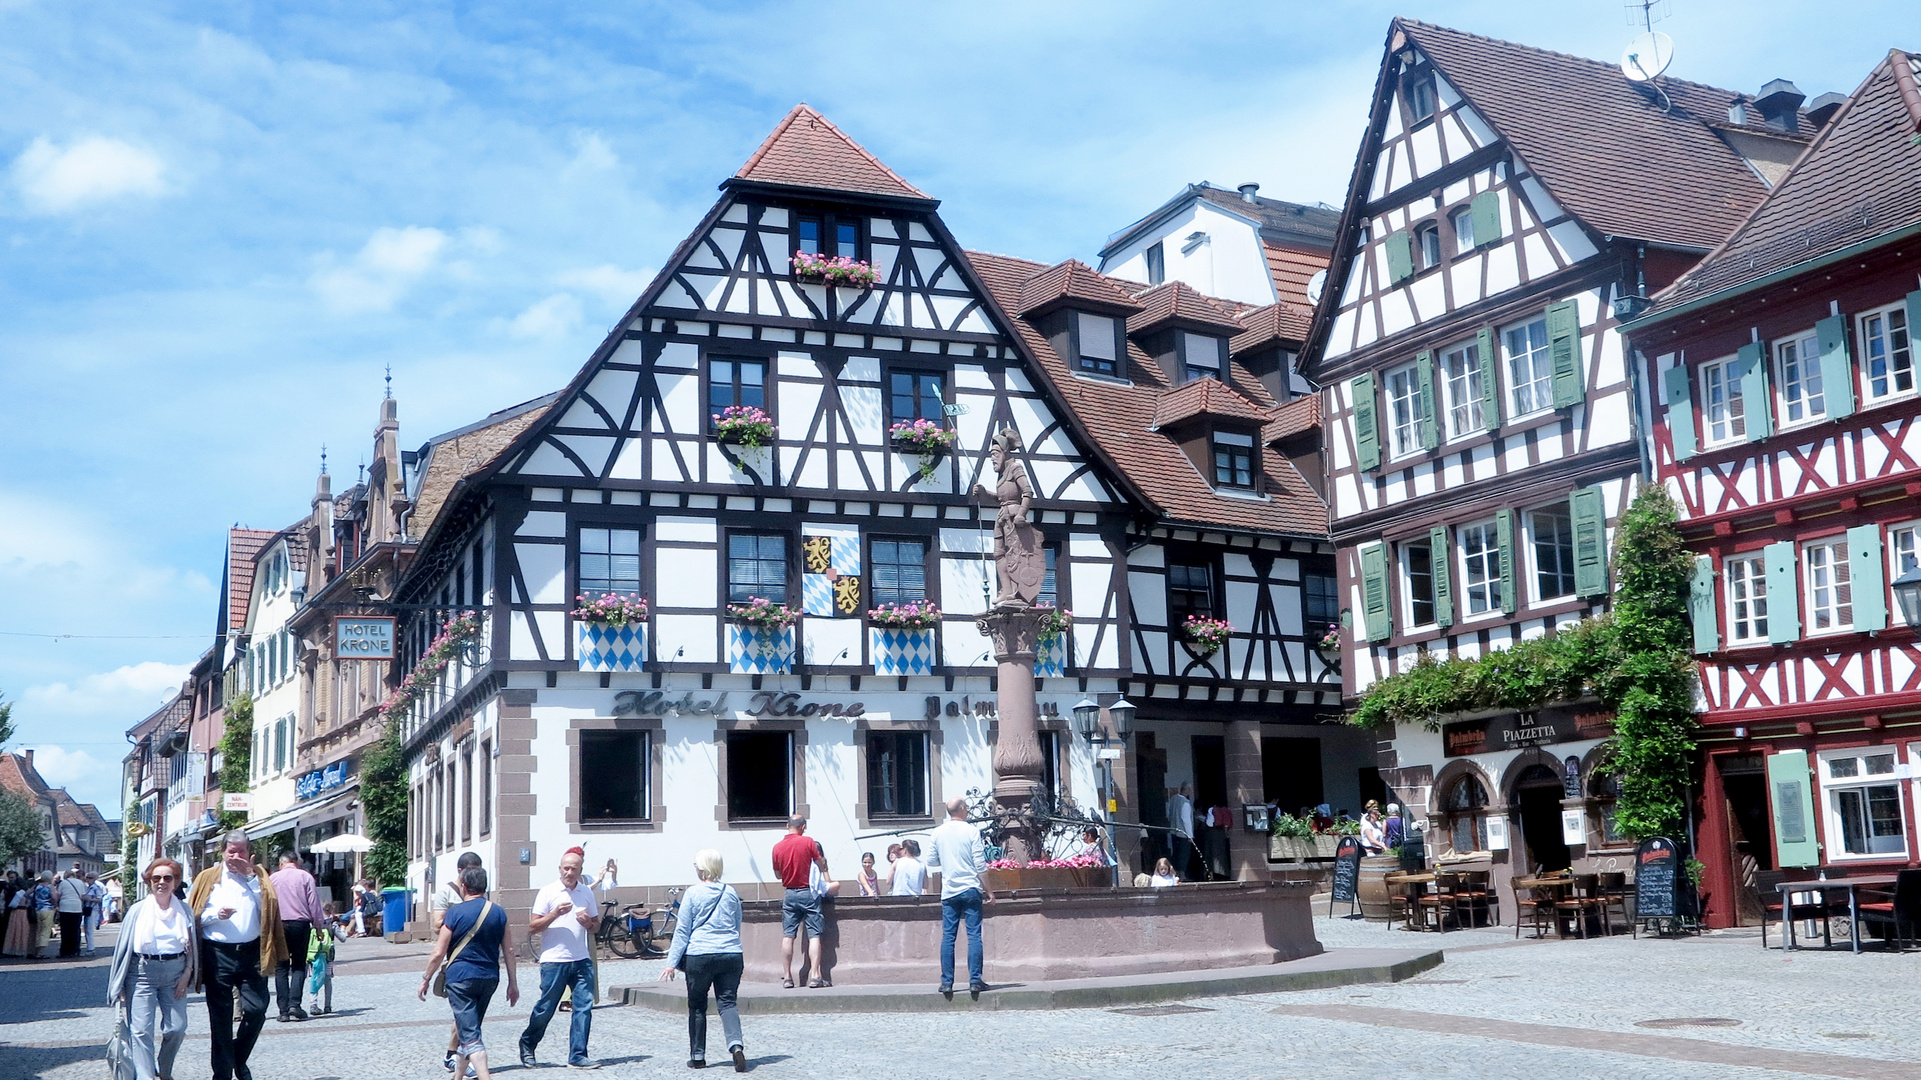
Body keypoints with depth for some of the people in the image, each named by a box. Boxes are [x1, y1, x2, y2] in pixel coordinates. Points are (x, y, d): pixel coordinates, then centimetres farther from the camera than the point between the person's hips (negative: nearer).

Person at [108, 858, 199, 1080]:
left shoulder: (184, 911, 8)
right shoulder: (138, 910, 3)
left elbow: (192, 946, 12)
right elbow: (123, 946, 5)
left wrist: (187, 973, 0)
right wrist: (120, 984, 3)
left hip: (174, 972, 2)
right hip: (143, 972, -2)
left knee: (176, 1028, -1)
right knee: (141, 1030, -9)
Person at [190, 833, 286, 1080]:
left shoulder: (258, 875, 11)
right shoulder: (209, 877, 9)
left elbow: (269, 906, -5)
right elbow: (194, 916, 5)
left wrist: (252, 877, -10)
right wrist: (216, 914, -13)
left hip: (251, 952, 1)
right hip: (218, 954, -1)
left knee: (256, 1009, -5)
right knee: (220, 1017, 4)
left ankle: (239, 1059, 19)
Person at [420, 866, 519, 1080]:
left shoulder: (455, 912, -7)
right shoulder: (498, 912, 5)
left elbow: (438, 953, -6)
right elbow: (508, 951, 6)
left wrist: (426, 979, 7)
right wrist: (513, 983, 12)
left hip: (460, 977, -5)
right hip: (489, 979, 5)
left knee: (470, 1035, -8)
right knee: (469, 1028, 22)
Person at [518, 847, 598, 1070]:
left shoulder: (587, 893, 11)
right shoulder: (548, 892, -2)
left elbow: (597, 925, 19)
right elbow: (533, 926, -5)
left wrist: (588, 922, -4)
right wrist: (555, 913, -19)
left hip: (582, 961, 4)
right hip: (554, 961, -4)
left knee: (584, 1007, -3)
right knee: (545, 1009, 3)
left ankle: (578, 1055, 2)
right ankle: (527, 1045, 27)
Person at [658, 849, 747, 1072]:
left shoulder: (693, 894, -3)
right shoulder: (731, 892, 8)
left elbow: (682, 931, -1)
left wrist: (672, 963, 2)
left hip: (700, 956, -3)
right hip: (731, 955, 3)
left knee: (697, 1007, 11)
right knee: (728, 1002, 2)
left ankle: (697, 1056, 17)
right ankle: (736, 1044, -21)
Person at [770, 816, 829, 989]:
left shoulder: (777, 847, 1)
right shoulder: (808, 842, -9)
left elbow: (778, 874, 12)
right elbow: (822, 865, -2)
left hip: (789, 894, 3)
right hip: (808, 893, -3)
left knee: (787, 936, 7)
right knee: (814, 935, -2)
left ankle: (787, 976, 7)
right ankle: (815, 976, -9)